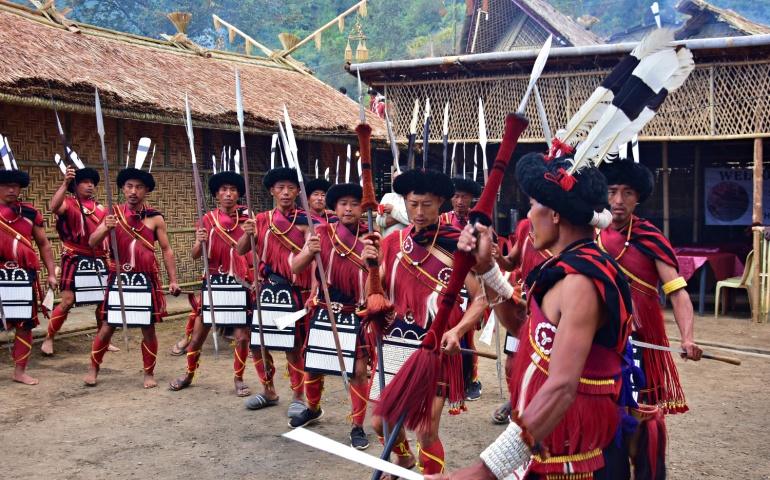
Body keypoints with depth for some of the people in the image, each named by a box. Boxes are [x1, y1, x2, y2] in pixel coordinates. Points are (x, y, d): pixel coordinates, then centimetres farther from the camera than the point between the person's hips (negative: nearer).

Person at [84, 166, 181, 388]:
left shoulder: (155, 218, 0)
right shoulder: (114, 214, 3)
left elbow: (166, 250, 3)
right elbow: (92, 243, -2)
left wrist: (173, 280, -4)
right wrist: (105, 228, -22)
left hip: (146, 280, -1)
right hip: (119, 279, 1)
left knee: (148, 328, 4)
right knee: (108, 326, 6)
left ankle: (149, 373, 19)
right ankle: (93, 369, 24)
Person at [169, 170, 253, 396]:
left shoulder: (247, 219, 0)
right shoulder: (207, 219, 0)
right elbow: (196, 255, -5)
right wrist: (200, 243, -25)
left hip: (241, 284, 0)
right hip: (214, 283, 0)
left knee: (242, 336, 2)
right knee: (199, 334, 8)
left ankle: (238, 379, 19)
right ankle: (188, 374, 28)